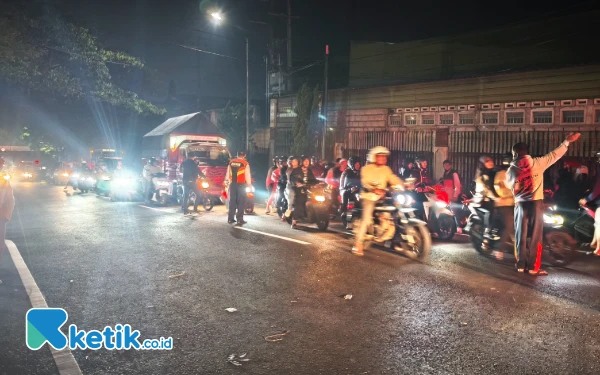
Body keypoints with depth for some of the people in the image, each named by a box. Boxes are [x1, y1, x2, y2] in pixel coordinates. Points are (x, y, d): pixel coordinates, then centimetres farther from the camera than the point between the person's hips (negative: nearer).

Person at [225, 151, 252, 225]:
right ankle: (239, 219, -4)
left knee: (232, 201, 11)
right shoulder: (245, 164, -7)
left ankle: (230, 218, 13)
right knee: (241, 202, -1)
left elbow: (228, 173, 12)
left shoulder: (231, 162, 7)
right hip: (241, 184, -5)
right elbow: (247, 175, -5)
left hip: (232, 184, 5)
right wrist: (249, 184, 3)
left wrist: (227, 181, 21)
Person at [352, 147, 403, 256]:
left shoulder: (386, 169, 14)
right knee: (367, 219, -22)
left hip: (382, 196, 5)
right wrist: (374, 189, -37)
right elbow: (365, 181, -18)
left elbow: (394, 180, 3)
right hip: (369, 196, -5)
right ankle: (358, 244, -20)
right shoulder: (367, 169, -1)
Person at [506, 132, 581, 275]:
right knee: (536, 236, 2)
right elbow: (554, 155, 3)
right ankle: (533, 267, 3)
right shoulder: (537, 163, -5)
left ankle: (521, 265, 13)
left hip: (520, 204, 2)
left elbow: (510, 186, 9)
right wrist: (567, 141, 14)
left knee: (521, 235, 10)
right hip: (536, 203, -2)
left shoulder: (511, 169, -1)